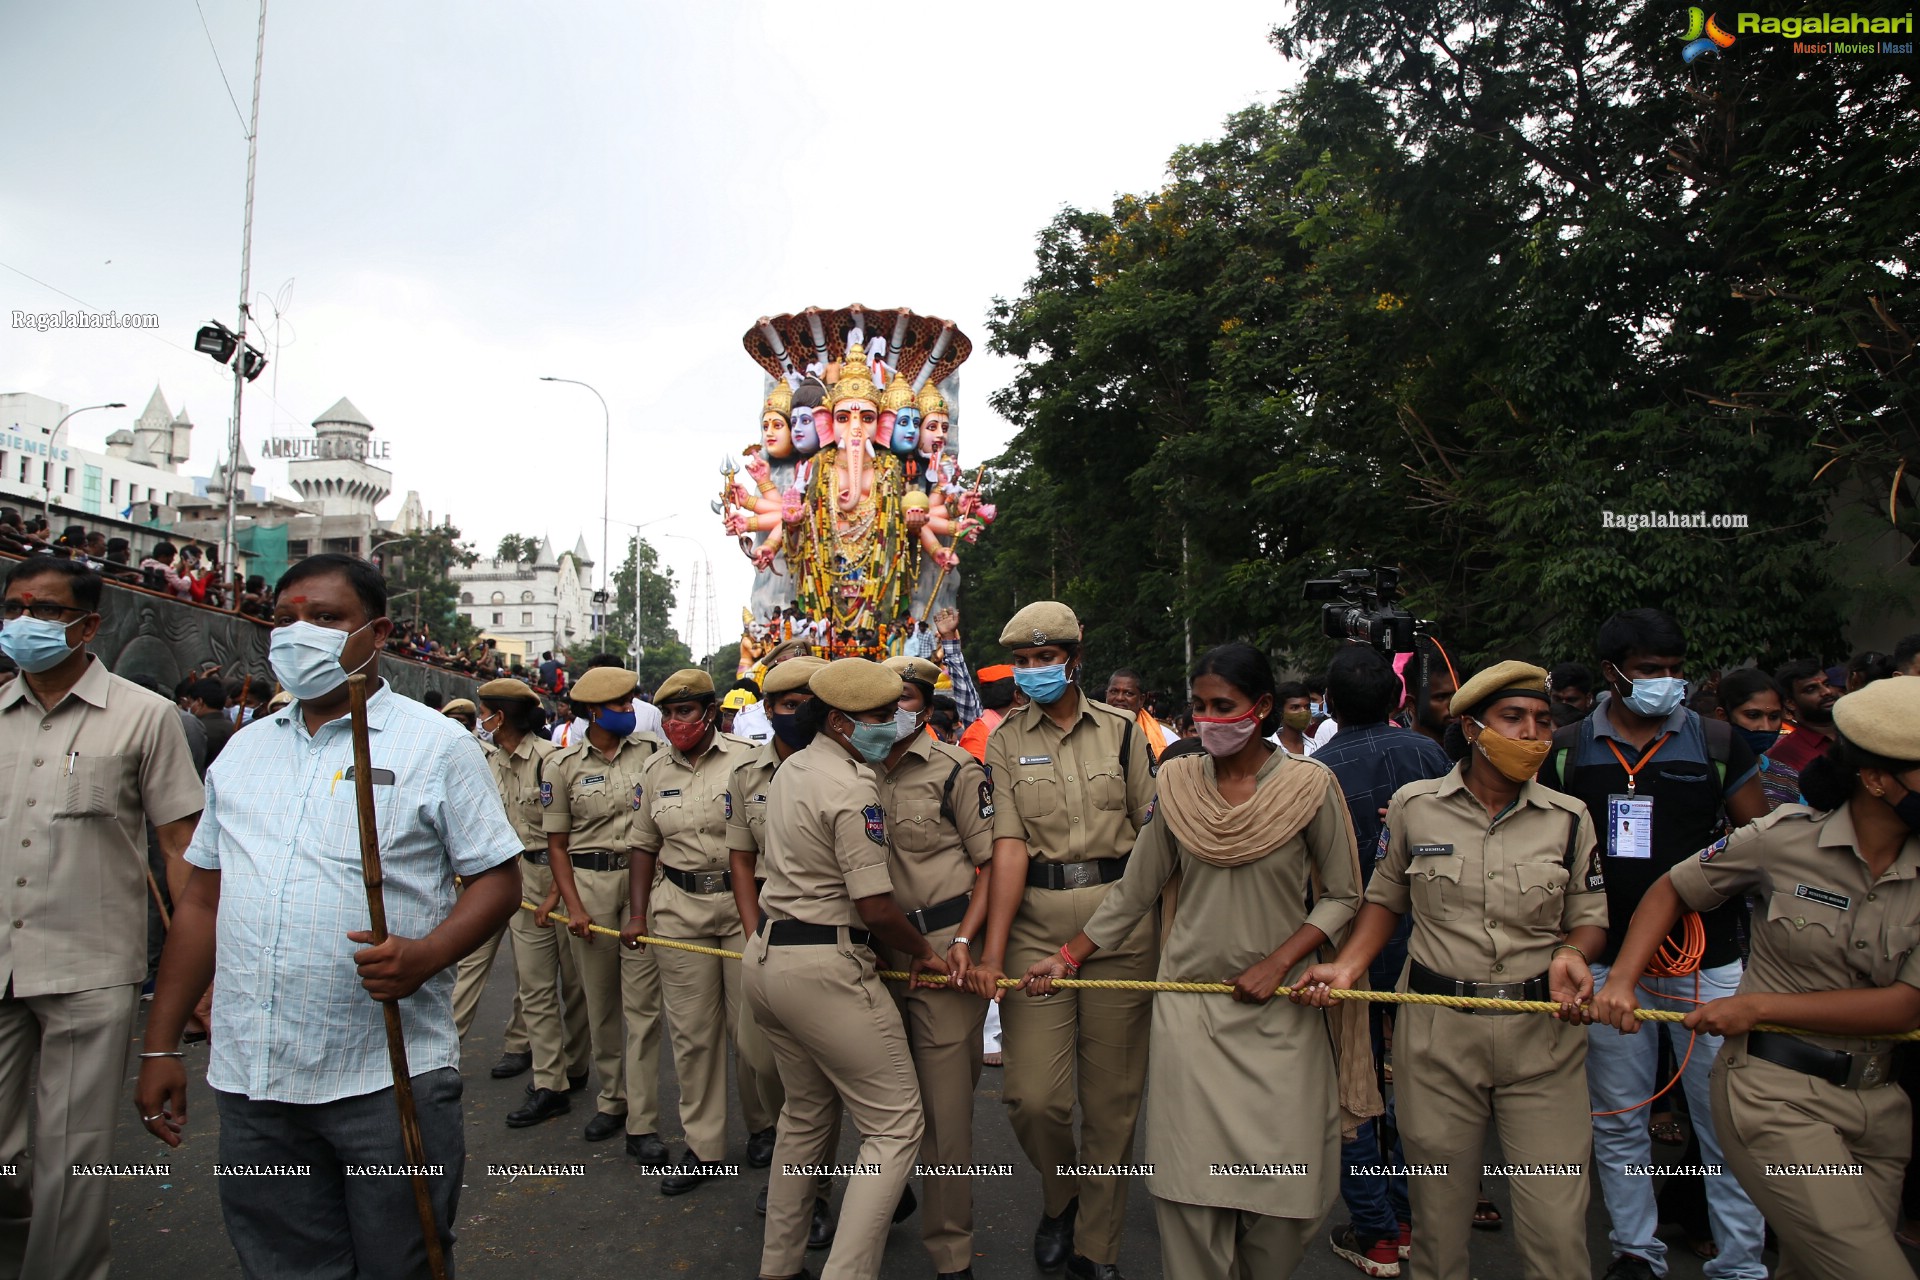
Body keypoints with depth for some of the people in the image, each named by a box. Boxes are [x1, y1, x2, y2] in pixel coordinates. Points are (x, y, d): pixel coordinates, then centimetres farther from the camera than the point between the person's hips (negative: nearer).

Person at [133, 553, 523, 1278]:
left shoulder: (437, 744, -4)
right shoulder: (242, 750, 12)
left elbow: (499, 879, -5)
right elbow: (204, 899, 16)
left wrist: (426, 953, -23)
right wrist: (160, 1047, 13)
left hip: (389, 1077, -4)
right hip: (249, 1081, 5)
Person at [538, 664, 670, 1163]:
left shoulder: (650, 751, 2)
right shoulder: (563, 764, 2)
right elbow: (557, 843, 4)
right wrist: (572, 903, -5)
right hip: (587, 883, 1)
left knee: (642, 1004, -3)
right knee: (600, 1002, 11)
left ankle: (642, 1125, 2)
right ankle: (612, 1099, 29)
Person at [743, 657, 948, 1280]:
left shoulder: (790, 769, 10)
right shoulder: (853, 789, -18)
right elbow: (876, 907, -19)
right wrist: (923, 952, -3)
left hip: (765, 959, 10)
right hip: (825, 970, -10)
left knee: (804, 1114, 24)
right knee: (895, 1127, -1)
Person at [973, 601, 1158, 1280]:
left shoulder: (1120, 729, 5)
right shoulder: (1005, 741, 2)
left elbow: (1152, 829, 6)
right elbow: (1010, 842, -5)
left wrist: (1174, 925, 0)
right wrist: (993, 948, -14)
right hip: (1038, 918, 0)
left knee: (1111, 1094, 7)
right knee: (1033, 1094, -5)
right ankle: (1060, 1196, 29)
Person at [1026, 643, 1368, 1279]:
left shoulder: (1309, 784, -5)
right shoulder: (1176, 783, 1)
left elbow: (1341, 896, 2)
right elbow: (1133, 893, 7)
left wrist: (1277, 963, -9)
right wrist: (1067, 957, 4)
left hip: (1279, 1010, -1)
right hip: (1189, 1007, 1)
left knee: (1284, 1185, 3)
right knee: (1192, 1184, -2)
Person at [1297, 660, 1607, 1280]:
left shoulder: (1569, 818, 3)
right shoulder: (1413, 805, 0)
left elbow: (1589, 918, 11)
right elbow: (1386, 897, 11)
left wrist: (1572, 954, -11)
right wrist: (1347, 965, -3)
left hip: (1543, 1029, 1)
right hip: (1436, 1030, 0)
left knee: (1557, 1224, 0)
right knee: (1439, 1218, 9)